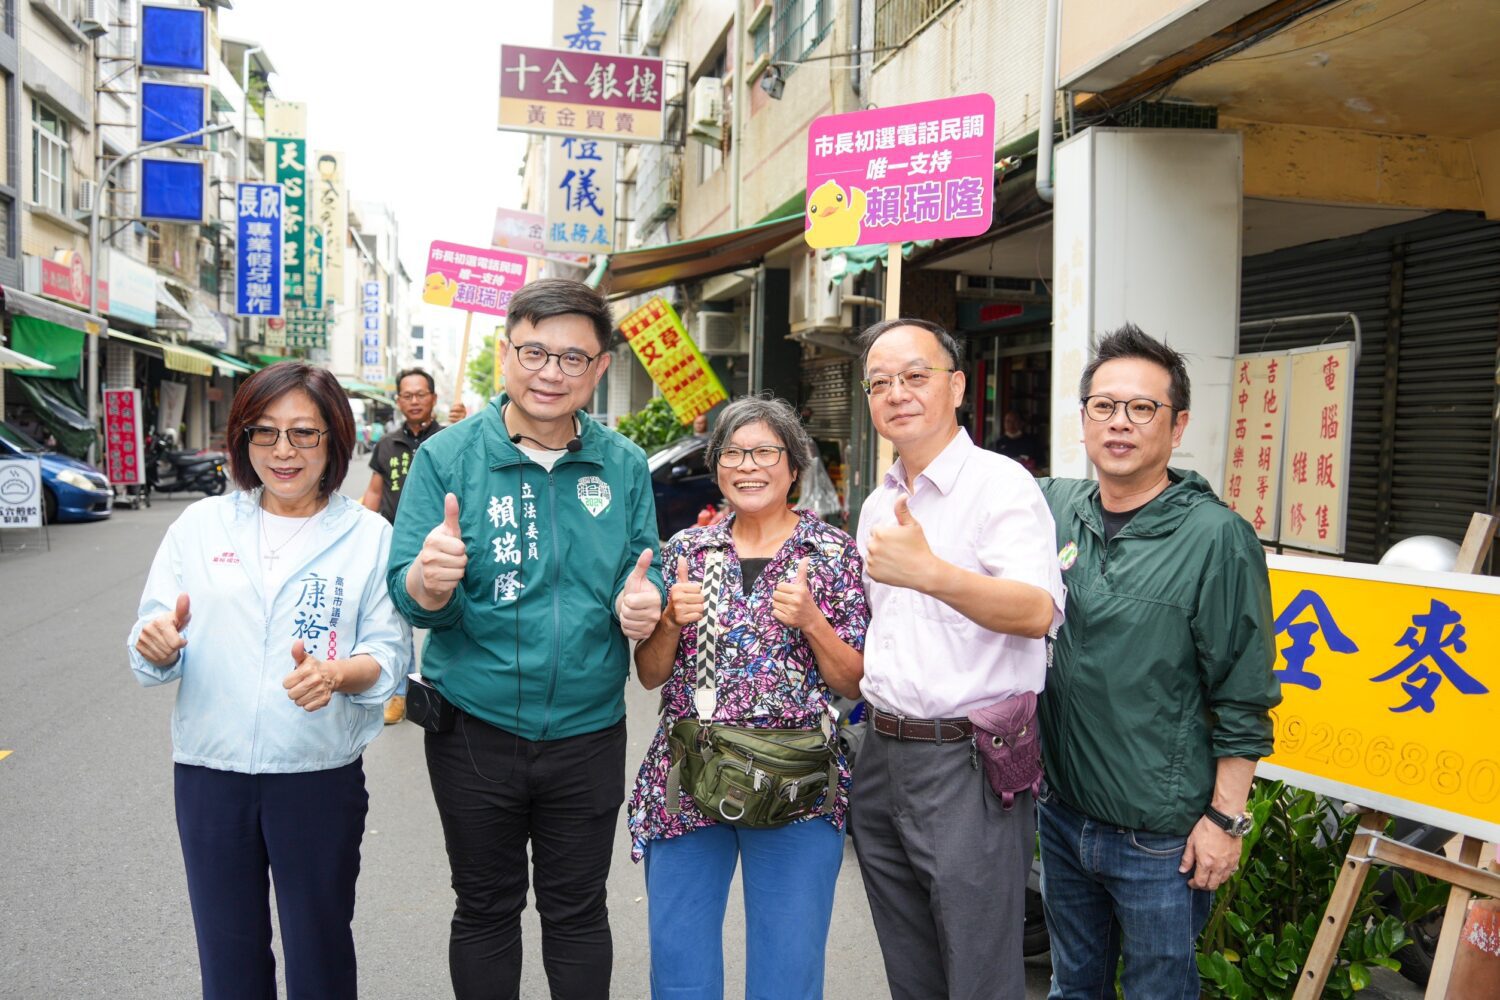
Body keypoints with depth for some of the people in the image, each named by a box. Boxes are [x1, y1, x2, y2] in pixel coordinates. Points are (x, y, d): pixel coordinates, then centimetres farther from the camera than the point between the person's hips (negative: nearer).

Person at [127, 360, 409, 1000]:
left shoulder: (369, 536, -1)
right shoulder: (200, 524, 4)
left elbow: (390, 652, -5)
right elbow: (151, 656, 3)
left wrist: (336, 673, -25)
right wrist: (157, 646, -19)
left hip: (320, 774, -1)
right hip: (209, 772, 2)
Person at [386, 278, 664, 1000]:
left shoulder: (624, 466, -2)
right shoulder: (447, 457, -8)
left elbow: (645, 573, 6)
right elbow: (410, 597, -9)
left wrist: (643, 600, -17)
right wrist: (429, 579, -32)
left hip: (588, 732, 1)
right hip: (475, 731, -1)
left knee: (578, 914, 18)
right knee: (484, 912, 18)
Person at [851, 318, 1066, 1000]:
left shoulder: (1001, 484, -11)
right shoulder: (877, 505, 14)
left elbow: (1038, 612, -27)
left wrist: (930, 573, -41)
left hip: (967, 763, -7)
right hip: (881, 753, 8)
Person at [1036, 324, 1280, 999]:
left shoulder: (1218, 538, -14)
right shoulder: (1054, 507, -1)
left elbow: (1244, 702, -11)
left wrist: (1225, 819, -11)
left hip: (1162, 836, -4)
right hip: (1063, 813, 5)